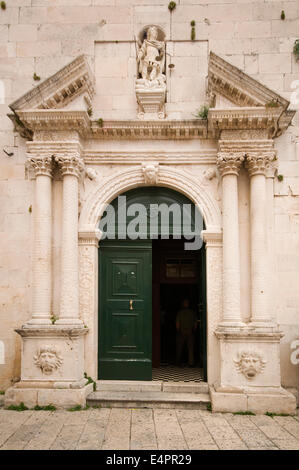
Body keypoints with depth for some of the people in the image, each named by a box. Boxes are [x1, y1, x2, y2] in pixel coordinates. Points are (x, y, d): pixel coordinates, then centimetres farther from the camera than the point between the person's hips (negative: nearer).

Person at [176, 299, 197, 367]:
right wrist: (194, 331, 12)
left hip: (181, 332, -1)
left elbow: (177, 323, -7)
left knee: (179, 348, 13)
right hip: (190, 332, 1)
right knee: (190, 348, 5)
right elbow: (195, 323, 2)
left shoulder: (180, 312, -6)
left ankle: (178, 362, 22)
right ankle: (191, 363, 0)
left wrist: (178, 332, 3)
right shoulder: (192, 312, -1)